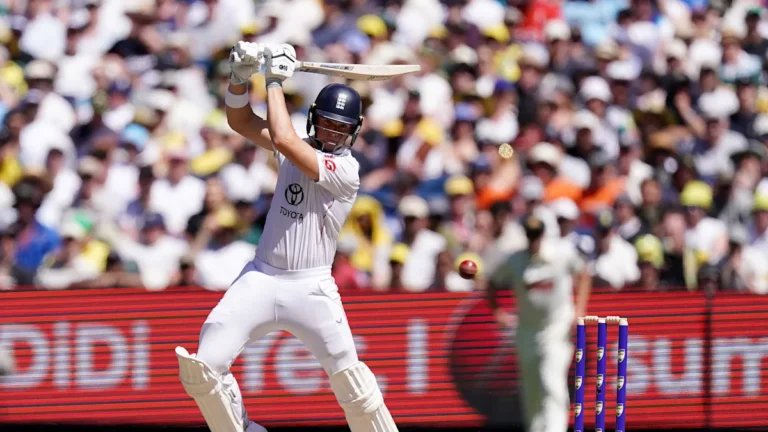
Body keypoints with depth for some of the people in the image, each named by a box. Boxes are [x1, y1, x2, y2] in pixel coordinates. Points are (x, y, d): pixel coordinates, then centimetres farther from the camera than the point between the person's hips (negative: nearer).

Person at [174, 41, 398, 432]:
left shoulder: (345, 169, -12)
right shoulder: (301, 147, 9)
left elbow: (283, 140, -22)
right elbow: (241, 122, 8)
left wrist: (275, 81, -13)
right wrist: (240, 76, -9)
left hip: (310, 289, -5)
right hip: (260, 280, 5)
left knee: (347, 375, -7)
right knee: (203, 367, -7)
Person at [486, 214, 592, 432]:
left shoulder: (564, 252, -9)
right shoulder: (515, 261, -5)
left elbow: (583, 275, 6)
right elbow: (493, 283, 10)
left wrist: (579, 309, -3)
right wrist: (496, 310, -6)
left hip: (557, 331, -3)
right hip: (528, 331, 3)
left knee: (552, 384, -17)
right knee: (531, 389, 12)